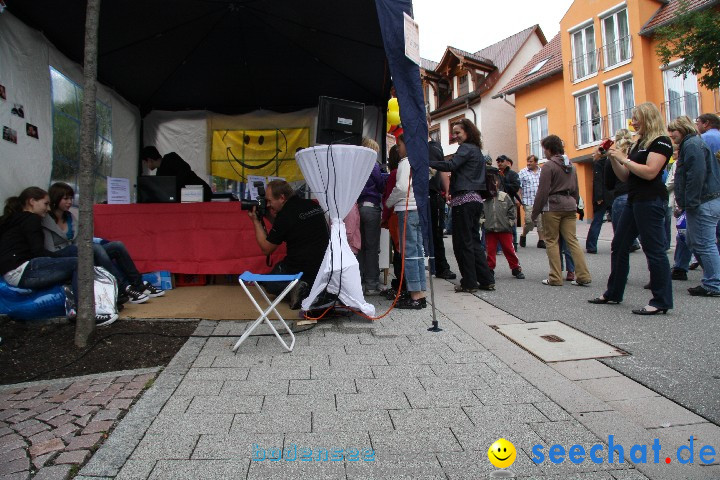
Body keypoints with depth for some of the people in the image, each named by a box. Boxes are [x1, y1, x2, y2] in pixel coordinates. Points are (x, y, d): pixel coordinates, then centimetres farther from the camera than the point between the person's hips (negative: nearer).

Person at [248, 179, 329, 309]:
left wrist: (256, 221, 5)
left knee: (269, 283, 21)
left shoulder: (285, 215, -15)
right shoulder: (314, 206, 5)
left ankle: (294, 287, -8)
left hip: (302, 269, -6)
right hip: (326, 268, 6)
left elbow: (266, 249, -4)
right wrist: (274, 217, 14)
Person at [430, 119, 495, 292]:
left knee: (463, 242, -4)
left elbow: (450, 165, -21)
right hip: (476, 199, 10)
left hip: (464, 200, -9)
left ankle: (469, 282, 1)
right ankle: (486, 280, 14)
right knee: (474, 240, 12)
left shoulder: (466, 148, -6)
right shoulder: (478, 151, 23)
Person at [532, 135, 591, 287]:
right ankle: (583, 276, 2)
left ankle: (555, 278, 2)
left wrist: (535, 212, -6)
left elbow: (542, 191, -11)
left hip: (552, 207, -7)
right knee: (572, 240, 7)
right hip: (569, 205, 7)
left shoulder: (548, 166, -8)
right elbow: (576, 190, 20)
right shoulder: (571, 166, 16)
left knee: (551, 241, 1)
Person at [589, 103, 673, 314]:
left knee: (654, 249, -7)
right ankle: (613, 293, 21)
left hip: (651, 200, -10)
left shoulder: (661, 142, -7)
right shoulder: (639, 143, 19)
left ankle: (661, 301, 0)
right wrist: (613, 159, 4)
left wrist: (623, 159, -13)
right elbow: (625, 176, 17)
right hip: (634, 200, 10)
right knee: (618, 247, 11)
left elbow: (650, 172, -20)